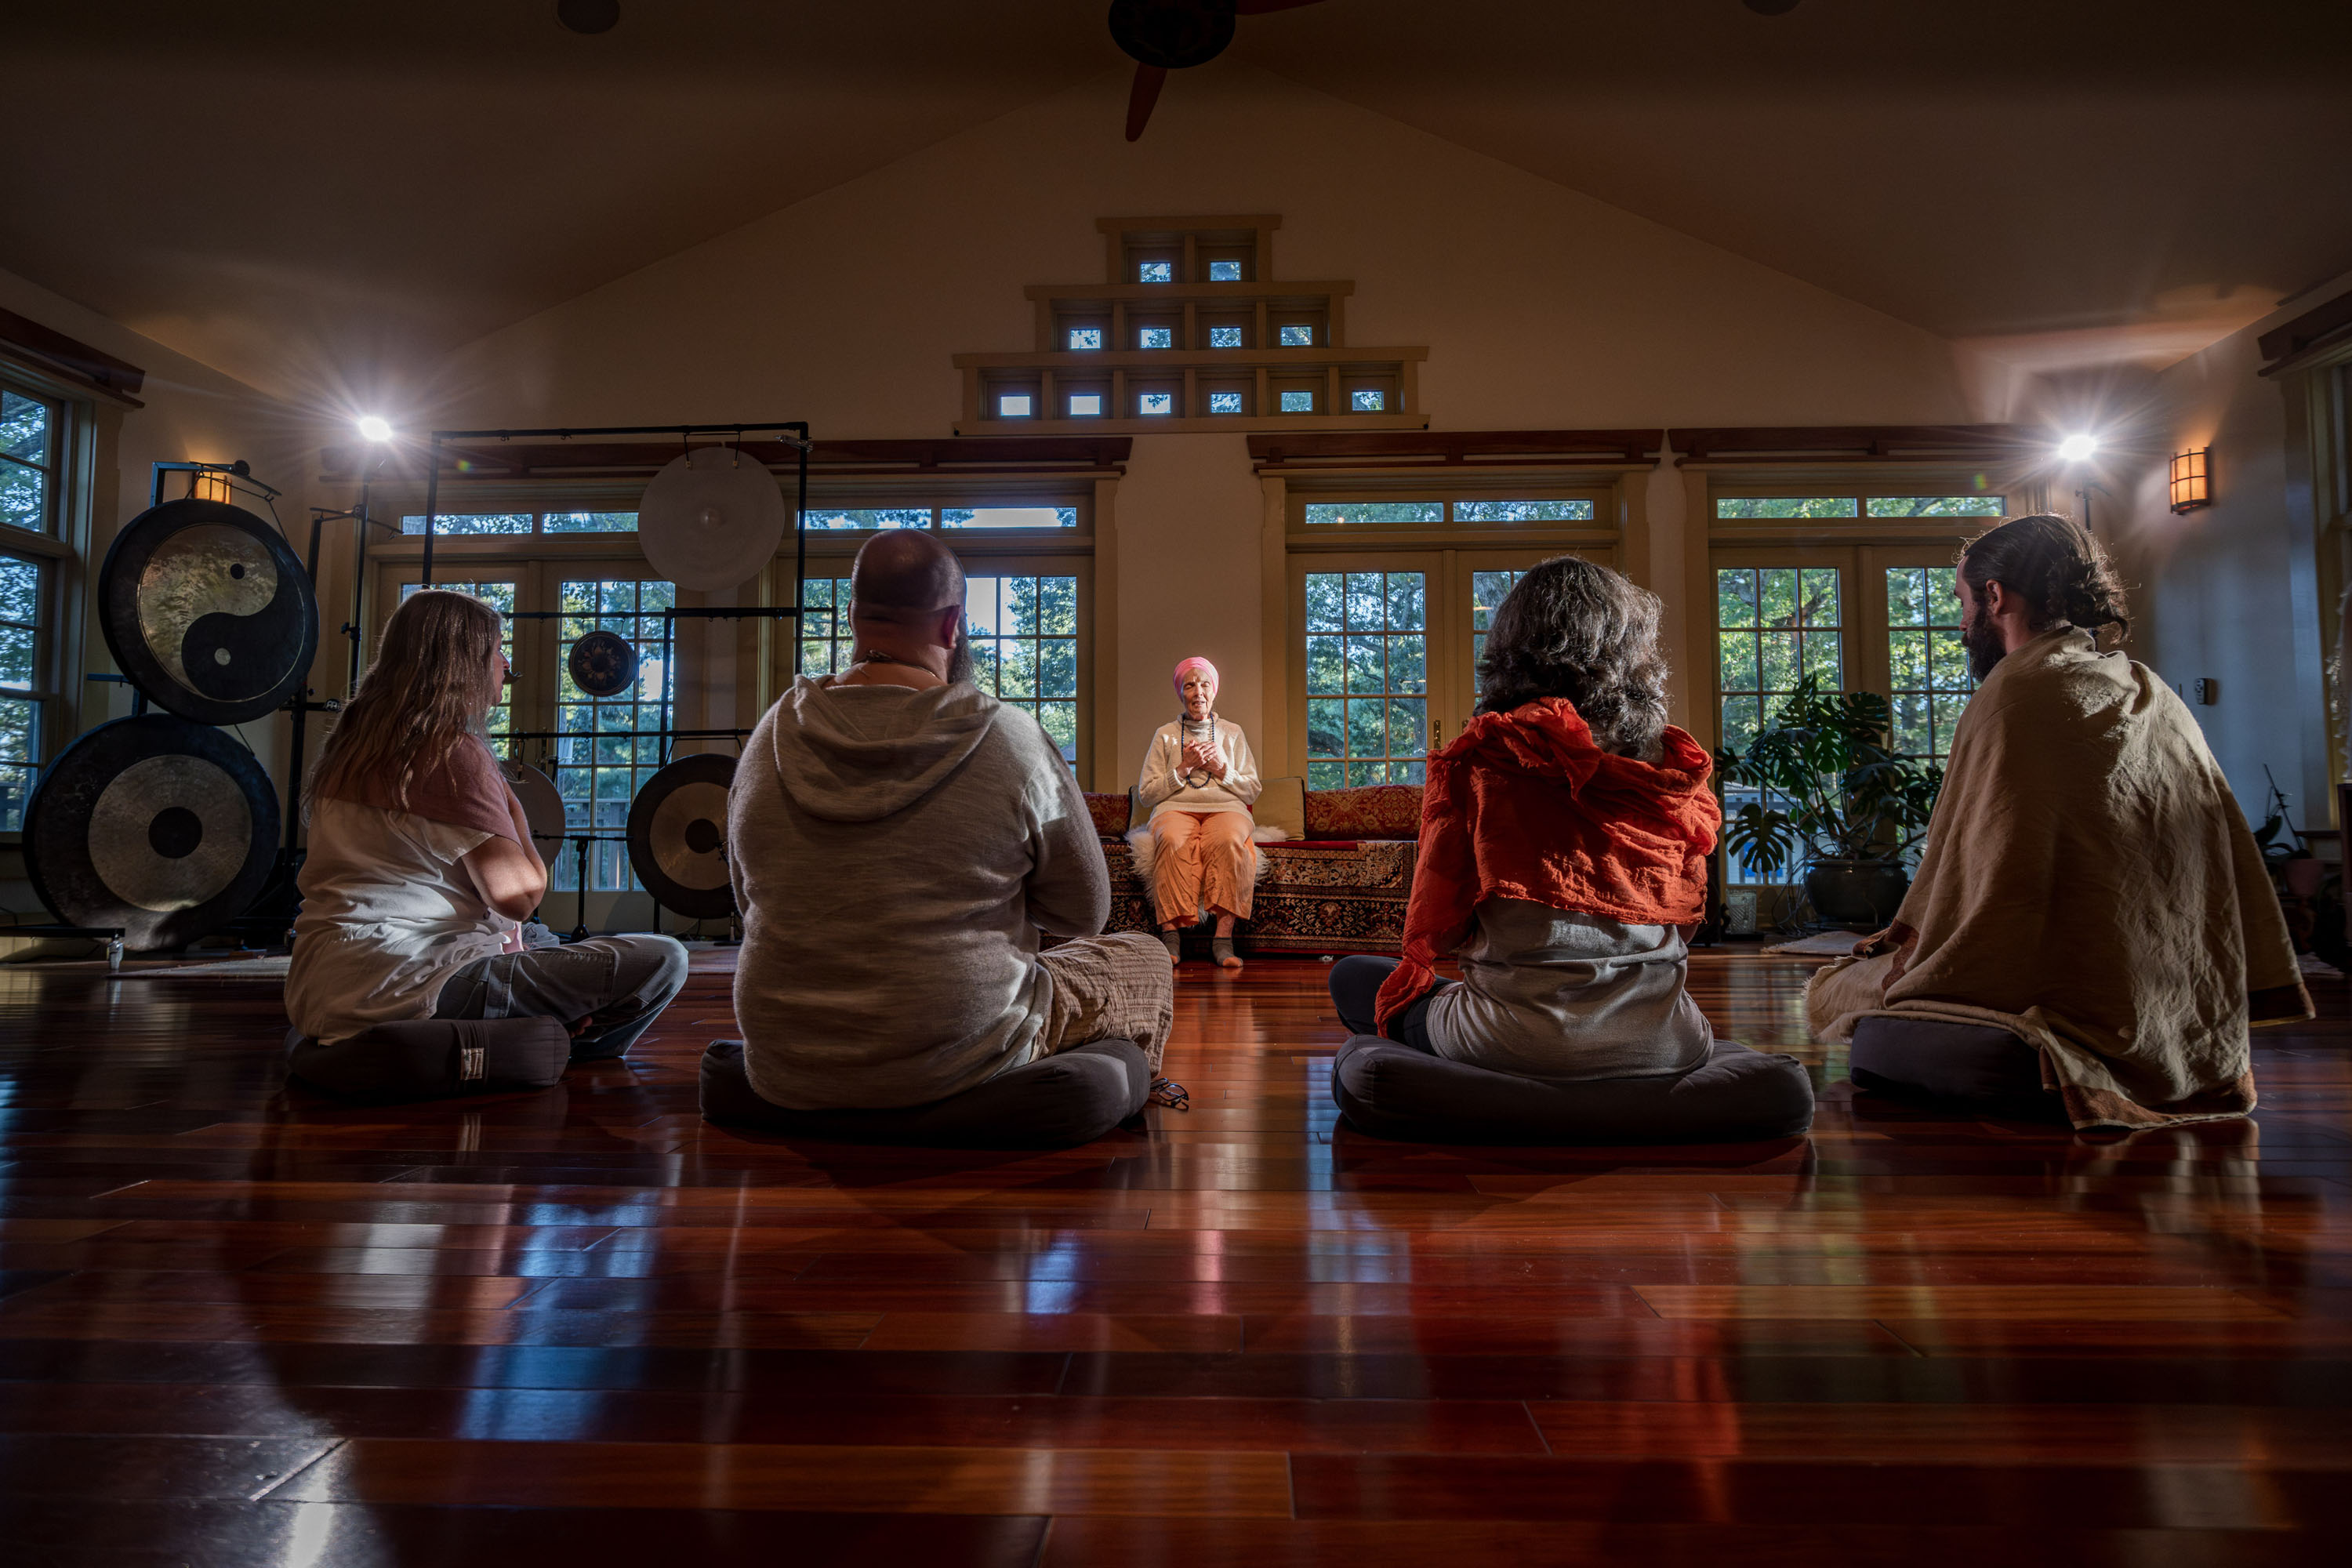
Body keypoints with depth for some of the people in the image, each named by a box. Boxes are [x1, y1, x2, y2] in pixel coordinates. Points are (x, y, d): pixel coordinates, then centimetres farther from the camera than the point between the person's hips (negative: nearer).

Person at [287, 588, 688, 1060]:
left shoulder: (352, 741, 16)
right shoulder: (454, 754, -11)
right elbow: (519, 896, -16)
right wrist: (513, 809, 2)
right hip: (406, 984, -10)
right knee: (662, 961, -18)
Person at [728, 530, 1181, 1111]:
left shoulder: (772, 736, -4)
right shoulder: (1010, 740, -16)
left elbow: (749, 900, 10)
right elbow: (1084, 913, -5)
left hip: (786, 1080, 5)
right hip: (953, 1073, -4)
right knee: (1143, 959, 18)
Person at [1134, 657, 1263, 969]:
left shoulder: (1233, 733, 23)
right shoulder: (1165, 735, 20)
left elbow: (1253, 791, 17)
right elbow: (1145, 795, 11)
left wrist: (1222, 768, 0)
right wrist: (1183, 769, -1)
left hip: (1226, 807, 0)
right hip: (1176, 808, 0)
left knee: (1227, 840, -38)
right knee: (1173, 841, -38)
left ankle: (1224, 939, -40)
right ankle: (1171, 935, -41)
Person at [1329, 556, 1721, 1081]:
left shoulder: (1478, 757, -9)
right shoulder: (1674, 766, 1)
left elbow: (1434, 924, -3)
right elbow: (1686, 908, 13)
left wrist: (1420, 959, 19)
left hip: (1519, 1045, -5)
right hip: (1663, 1045, 5)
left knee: (1353, 977, 20)